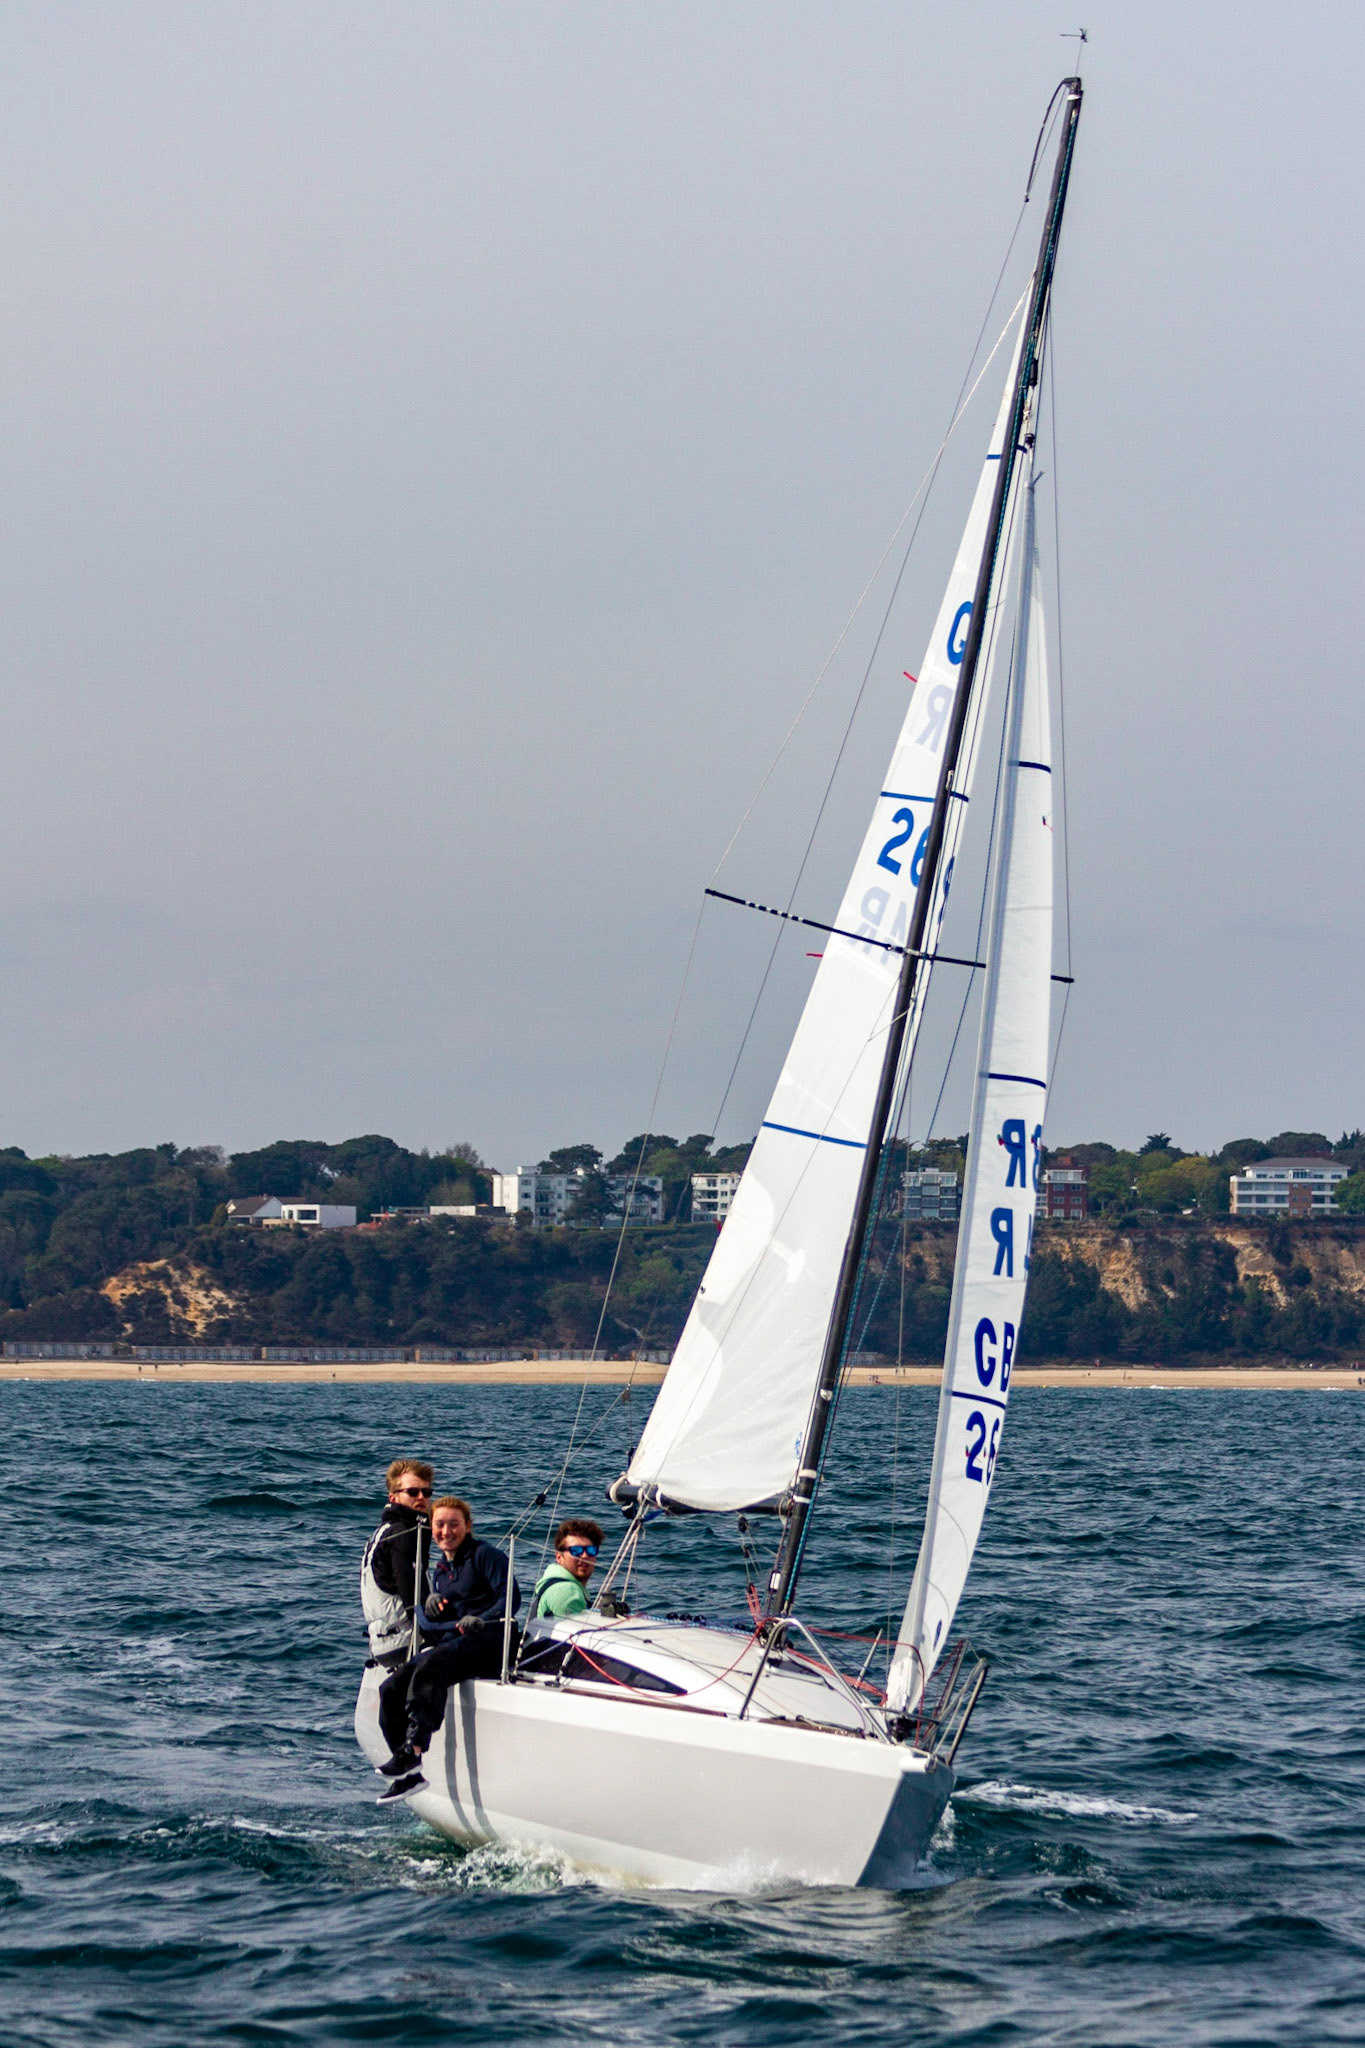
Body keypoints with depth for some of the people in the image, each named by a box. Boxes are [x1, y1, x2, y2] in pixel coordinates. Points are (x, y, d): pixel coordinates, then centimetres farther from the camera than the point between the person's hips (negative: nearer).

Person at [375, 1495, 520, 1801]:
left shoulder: (485, 1555, 1)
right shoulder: (441, 1571, 24)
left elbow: (511, 1597, -11)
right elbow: (429, 1623, 21)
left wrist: (480, 1620, -27)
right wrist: (432, 1605, -2)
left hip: (486, 1642, -8)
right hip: (447, 1642, 8)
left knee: (430, 1666, -37)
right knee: (391, 1689, -10)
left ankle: (413, 1749, -48)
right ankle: (409, 1775, -8)